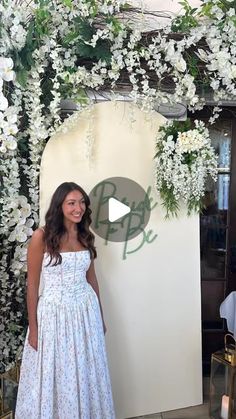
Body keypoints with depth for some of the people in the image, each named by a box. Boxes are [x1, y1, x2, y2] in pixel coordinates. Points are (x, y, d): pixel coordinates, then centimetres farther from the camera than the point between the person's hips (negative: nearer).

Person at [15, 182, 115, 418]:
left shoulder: (85, 236, 4)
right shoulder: (42, 236, -12)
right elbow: (32, 285, -8)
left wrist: (100, 316, 15)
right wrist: (33, 327, -7)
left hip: (86, 310, 5)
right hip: (54, 312, -4)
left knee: (86, 375, 15)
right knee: (52, 377, 10)